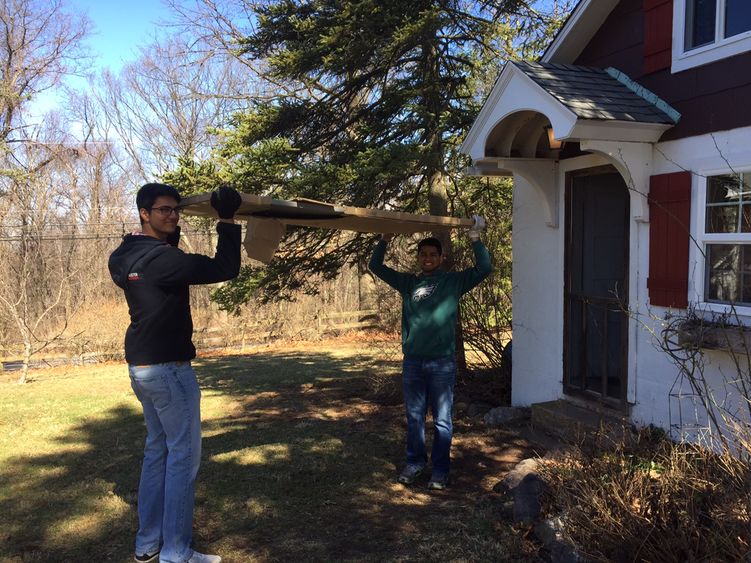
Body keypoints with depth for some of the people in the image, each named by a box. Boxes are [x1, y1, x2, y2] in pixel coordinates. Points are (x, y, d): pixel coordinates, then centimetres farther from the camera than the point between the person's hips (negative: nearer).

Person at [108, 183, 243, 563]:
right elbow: (225, 269, -23)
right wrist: (227, 220, -15)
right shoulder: (160, 258, -21)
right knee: (183, 455, -2)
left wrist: (170, 233, 23)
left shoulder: (126, 256, 8)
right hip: (168, 368, -10)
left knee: (158, 449, 18)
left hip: (142, 366, 10)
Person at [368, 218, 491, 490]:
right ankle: (415, 463, 27)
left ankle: (440, 469, 15)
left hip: (442, 362, -3)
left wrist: (475, 238, -7)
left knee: (442, 420, 5)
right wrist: (385, 240, 4)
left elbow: (483, 269, -4)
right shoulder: (407, 282, 11)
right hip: (412, 362, 3)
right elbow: (376, 266, 14)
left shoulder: (453, 281, 4)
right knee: (414, 417, 14)